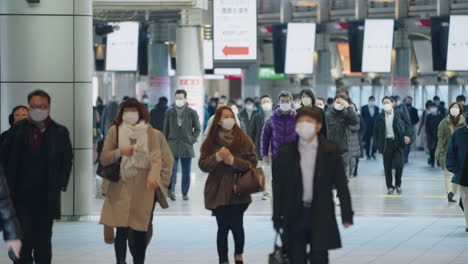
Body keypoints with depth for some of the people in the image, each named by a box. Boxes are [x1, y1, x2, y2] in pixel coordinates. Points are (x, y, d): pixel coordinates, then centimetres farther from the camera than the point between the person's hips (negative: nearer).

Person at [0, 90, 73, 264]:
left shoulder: (60, 132, 2)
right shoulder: (18, 129, 3)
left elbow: (67, 161, 7)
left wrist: (60, 185, -2)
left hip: (47, 197, 1)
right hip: (21, 196, -1)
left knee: (44, 240, 8)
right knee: (24, 237, -6)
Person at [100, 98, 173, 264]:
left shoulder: (153, 134, 4)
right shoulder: (115, 131, 6)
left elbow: (157, 158, 1)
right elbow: (104, 159, 5)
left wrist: (156, 179, -14)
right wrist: (119, 152, -14)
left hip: (144, 190, 0)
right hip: (120, 188, 0)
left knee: (140, 232, 3)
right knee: (121, 230, -8)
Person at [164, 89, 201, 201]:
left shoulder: (192, 113, 2)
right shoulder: (169, 112, 5)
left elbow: (197, 129, 8)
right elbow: (166, 129, 10)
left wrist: (192, 140, -4)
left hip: (187, 146, 0)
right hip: (172, 146, 0)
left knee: (186, 171, 6)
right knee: (172, 169, -15)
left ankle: (185, 193, 14)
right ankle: (171, 190, -23)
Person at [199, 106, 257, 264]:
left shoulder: (243, 140, -2)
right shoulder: (211, 141, 4)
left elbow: (252, 163, -5)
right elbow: (202, 165, -1)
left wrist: (233, 160, -18)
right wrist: (217, 157, -17)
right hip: (218, 191, 1)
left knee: (236, 226, -5)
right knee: (223, 228, 4)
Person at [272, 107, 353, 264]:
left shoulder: (331, 151, 0)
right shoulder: (285, 152, 3)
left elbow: (341, 185, 2)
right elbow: (278, 187, 5)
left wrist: (347, 215, -1)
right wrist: (277, 218, 2)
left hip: (321, 216, -1)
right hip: (295, 215, 1)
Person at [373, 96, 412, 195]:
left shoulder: (399, 114, 0)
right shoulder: (380, 117, 3)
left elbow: (407, 125, 5)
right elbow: (376, 131, 8)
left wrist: (407, 135, -12)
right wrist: (378, 145, 2)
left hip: (398, 142, -1)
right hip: (386, 143, 1)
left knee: (399, 164, -10)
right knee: (387, 167, 3)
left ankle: (398, 184, 11)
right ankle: (390, 187, 15)